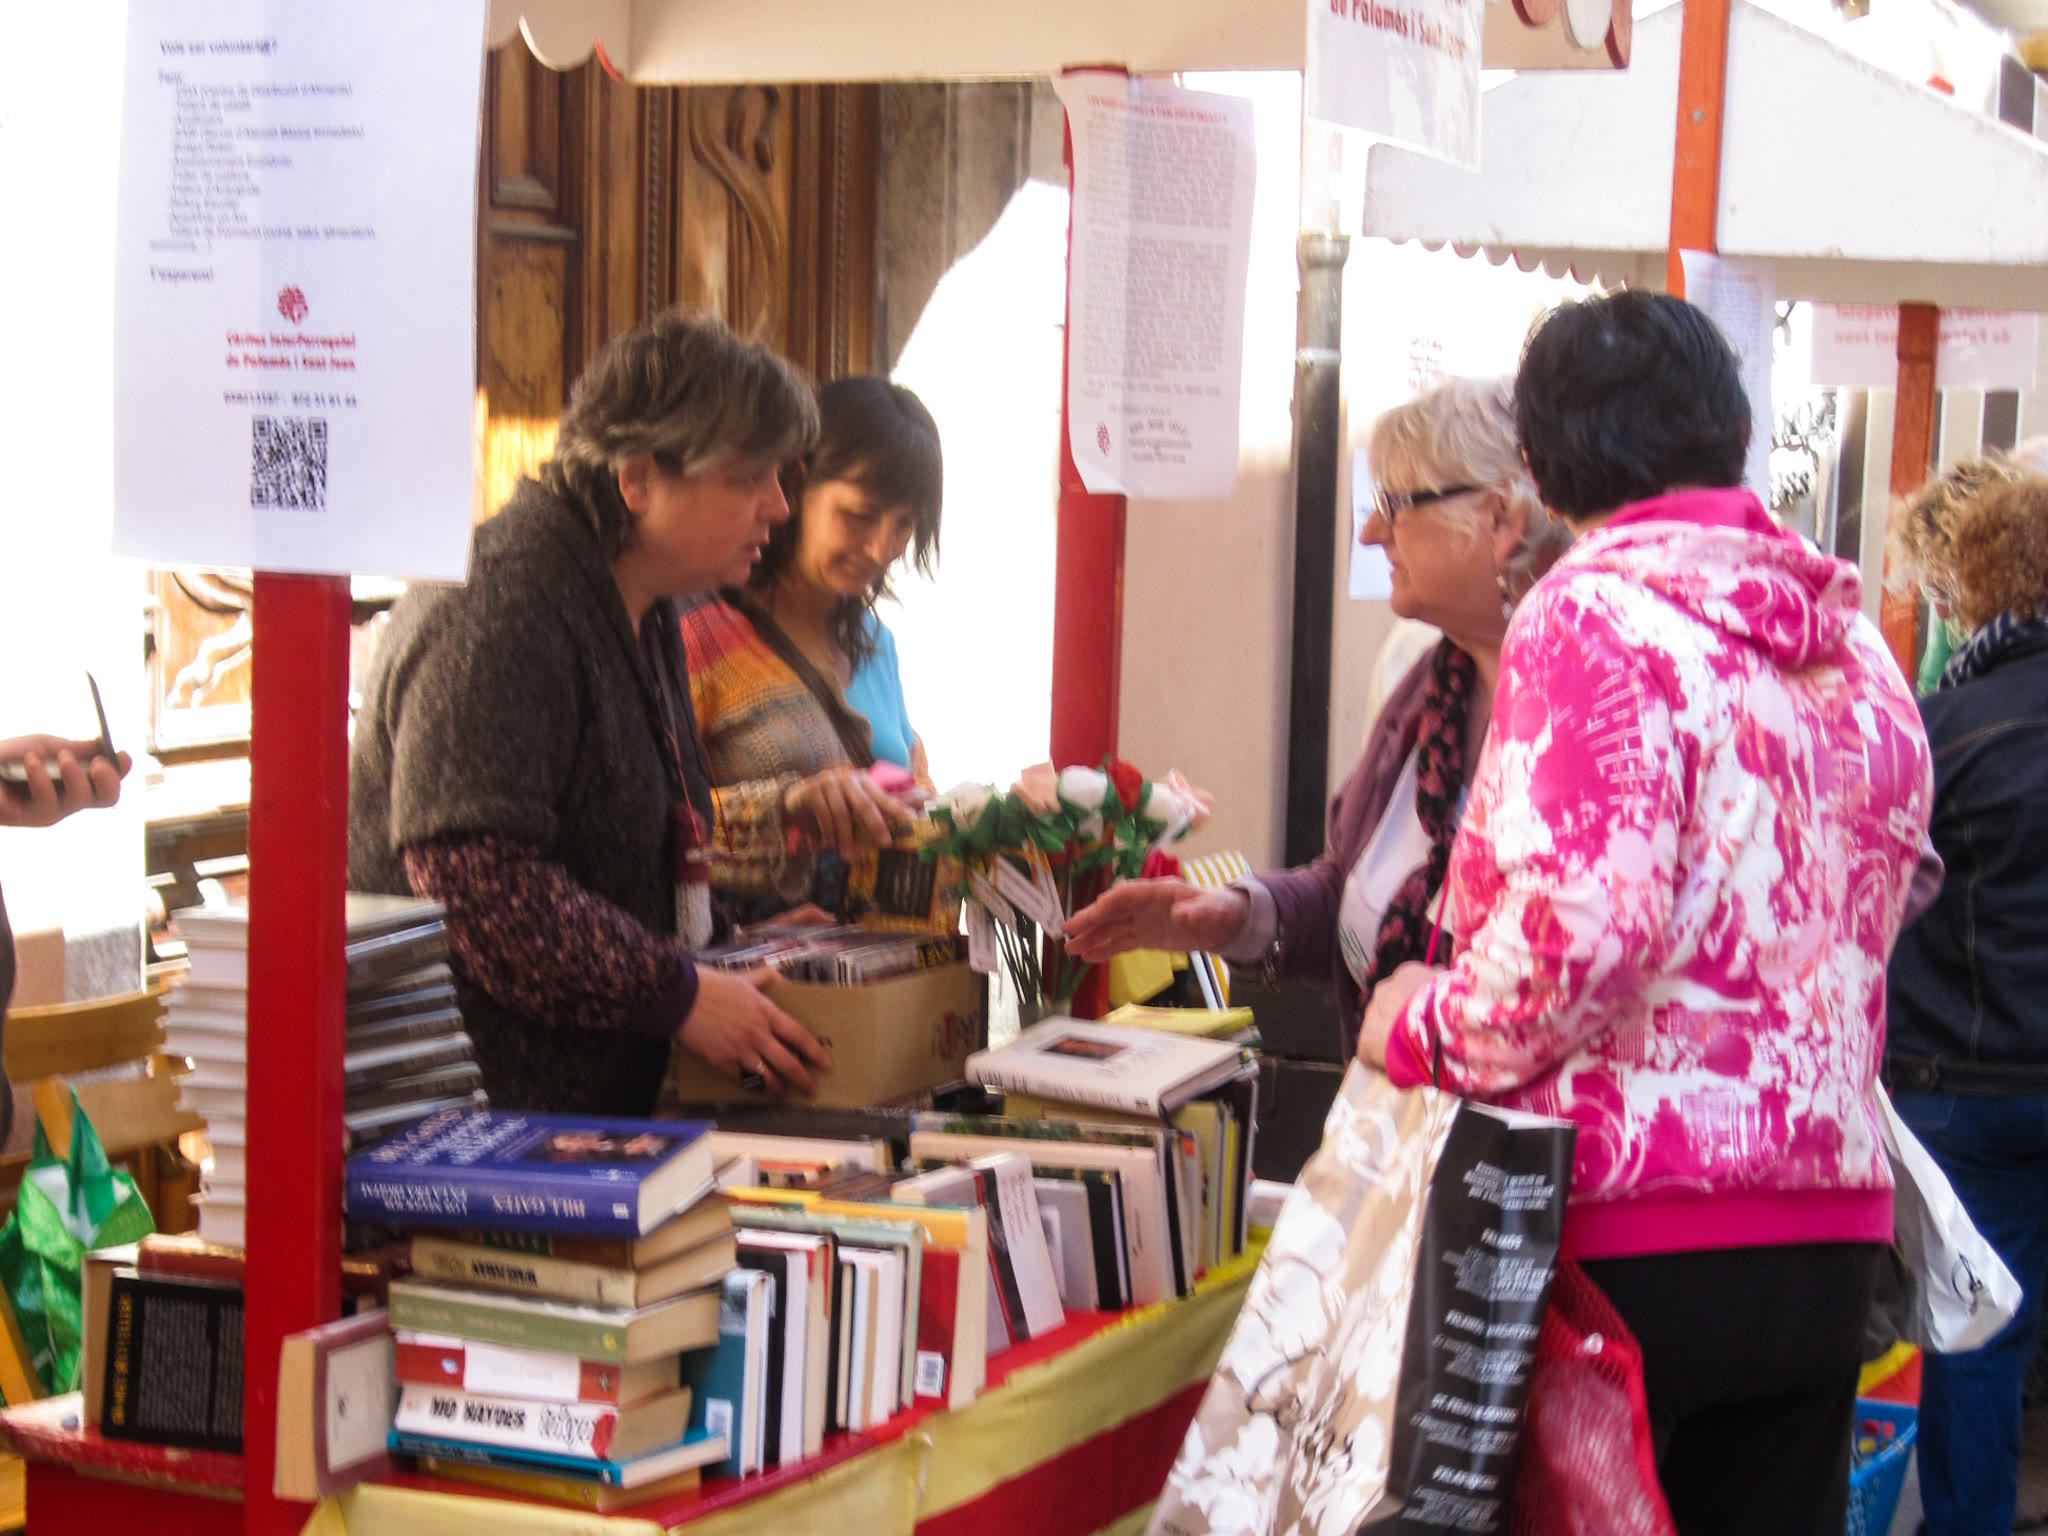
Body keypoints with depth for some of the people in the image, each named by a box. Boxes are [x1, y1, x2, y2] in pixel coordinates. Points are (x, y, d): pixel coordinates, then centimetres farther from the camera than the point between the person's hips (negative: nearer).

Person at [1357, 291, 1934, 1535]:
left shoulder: (1595, 615, -11)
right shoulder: (1853, 640, 13)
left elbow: (1581, 927, -23)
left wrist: (1431, 1033, -6)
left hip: (1632, 1235, -7)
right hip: (1831, 1240, 7)